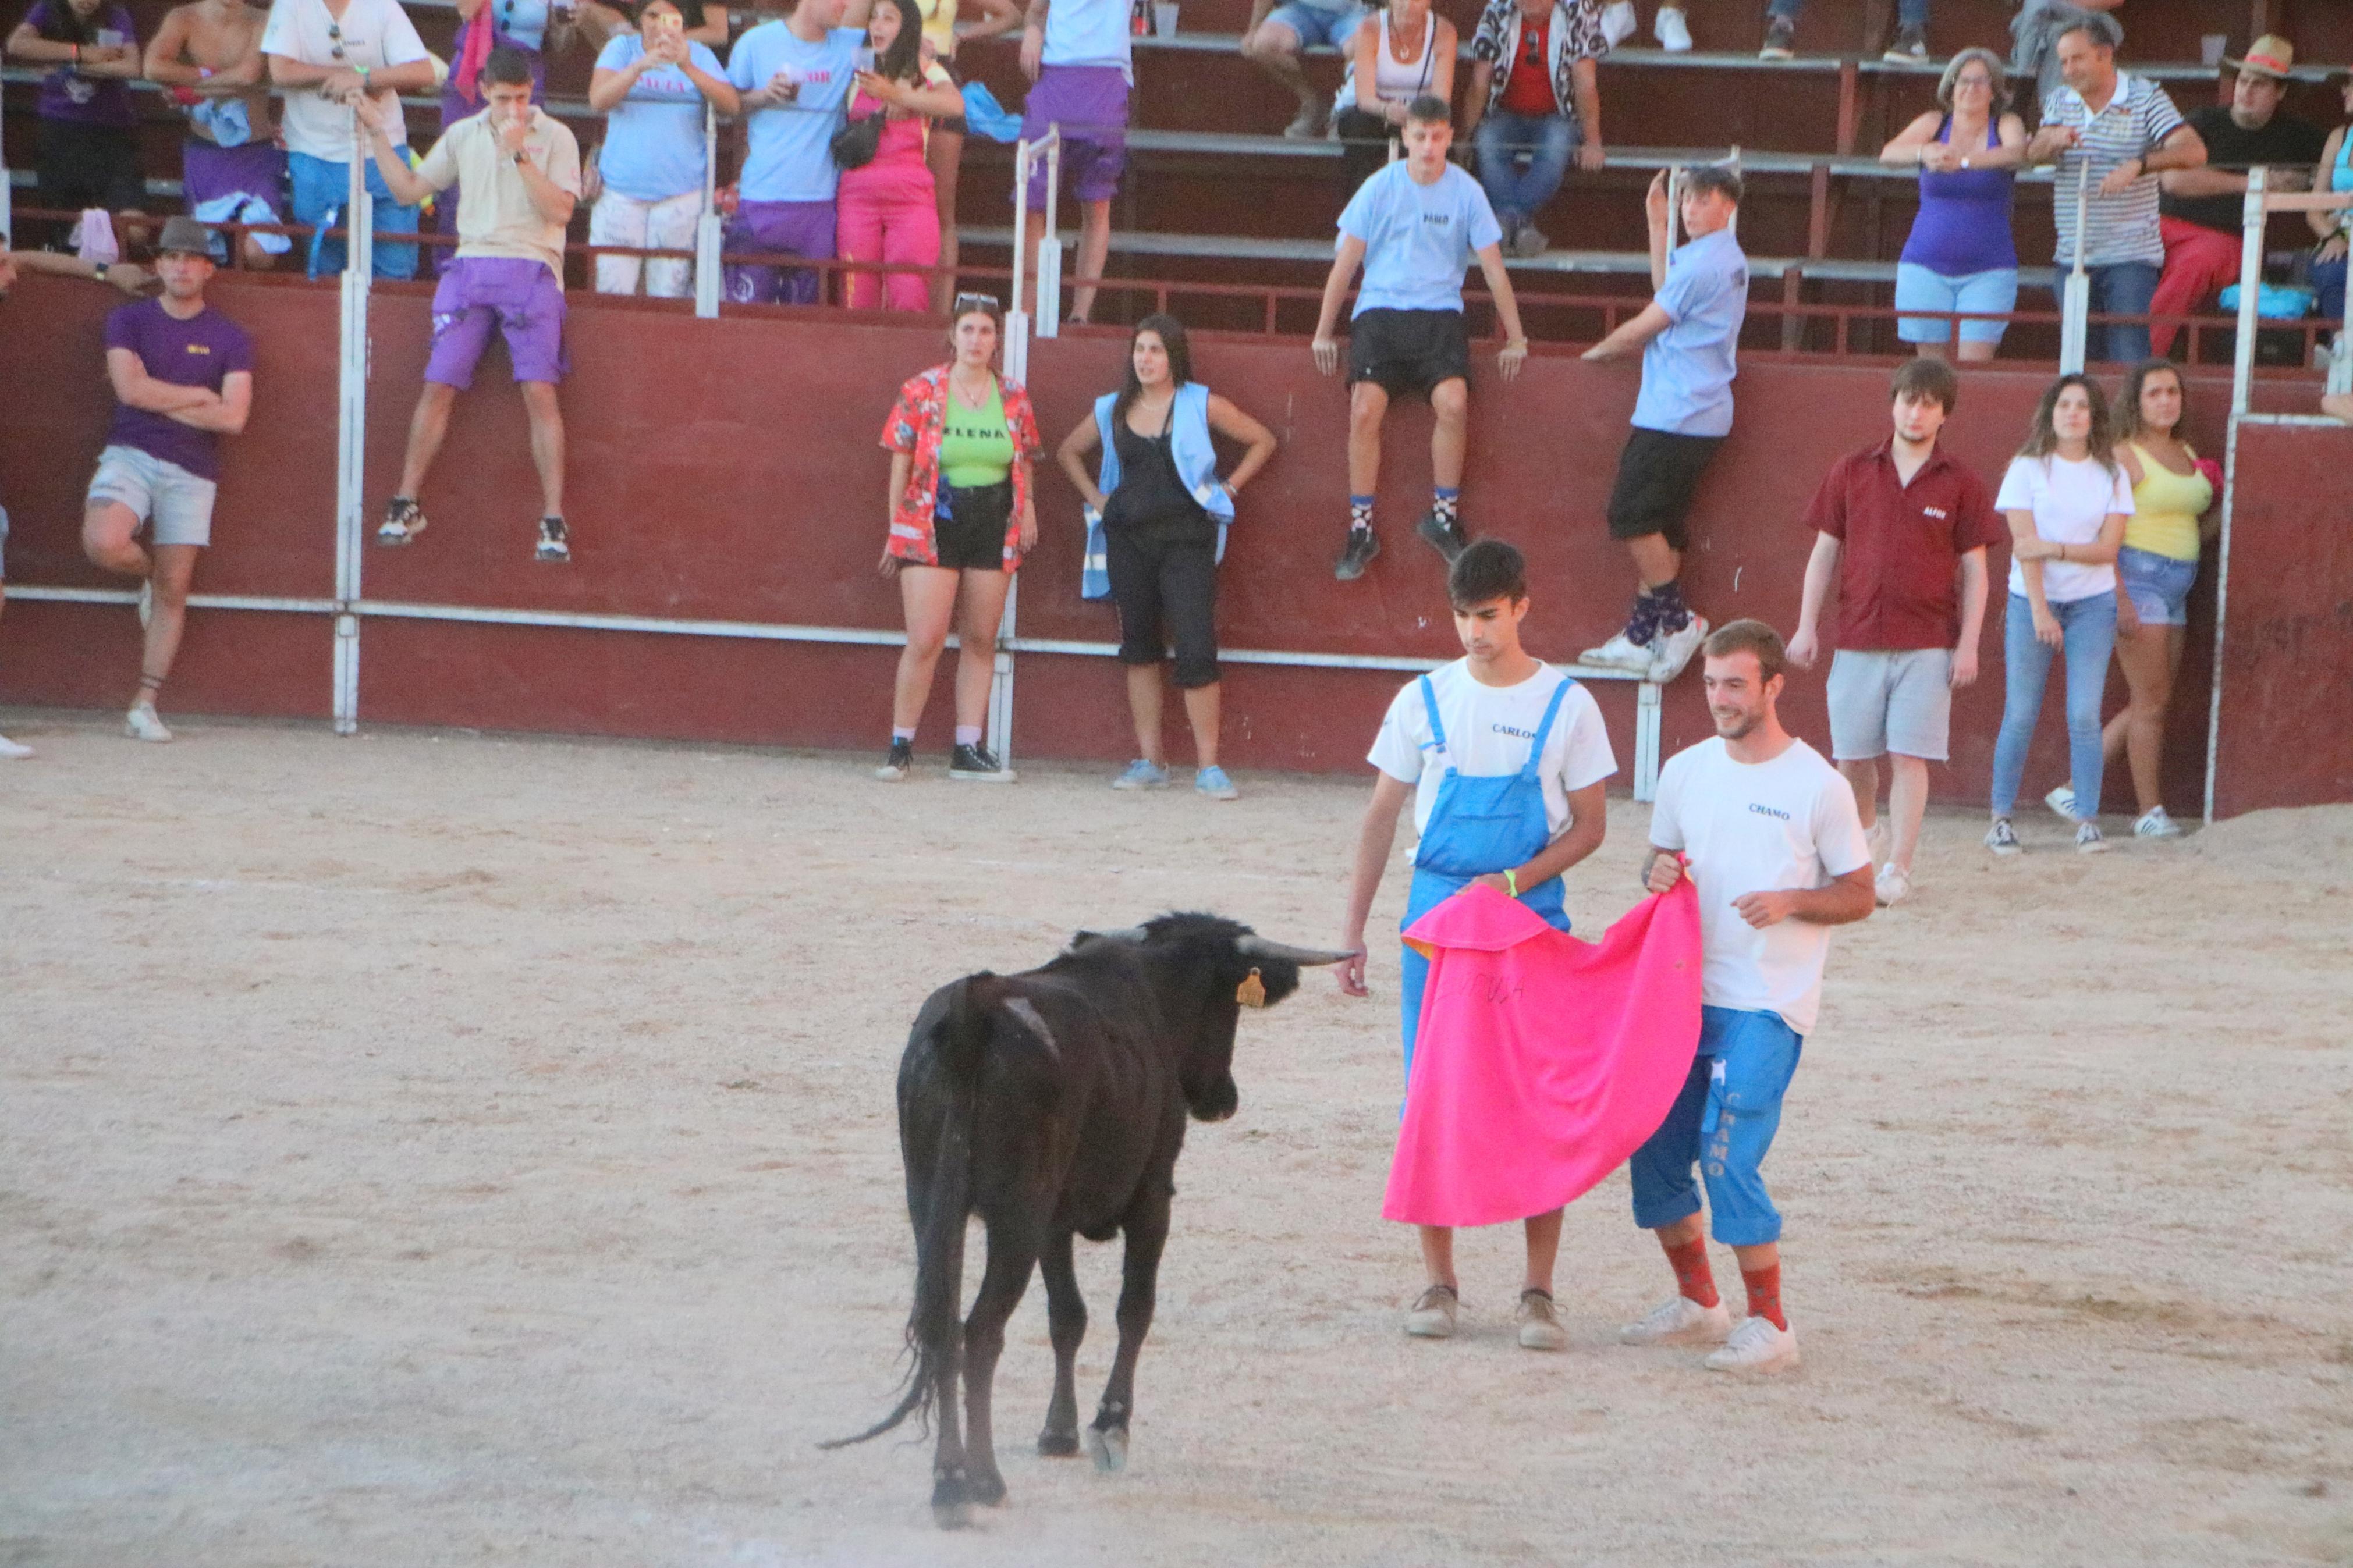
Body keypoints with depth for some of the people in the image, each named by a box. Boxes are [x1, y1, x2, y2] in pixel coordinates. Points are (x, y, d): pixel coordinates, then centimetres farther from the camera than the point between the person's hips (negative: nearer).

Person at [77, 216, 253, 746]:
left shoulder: (229, 338, 6)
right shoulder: (128, 321, 6)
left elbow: (233, 417, -6)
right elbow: (130, 389, -9)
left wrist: (160, 399, -5)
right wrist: (200, 396, -4)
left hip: (192, 471, 1)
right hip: (130, 457, -1)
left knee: (174, 593, -2)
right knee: (103, 544, -28)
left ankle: (146, 704, 3)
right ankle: (148, 572, 9)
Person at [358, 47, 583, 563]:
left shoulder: (555, 137, 1)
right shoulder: (463, 136, 13)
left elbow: (560, 210, -9)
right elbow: (409, 188, 19)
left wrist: (520, 155, -17)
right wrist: (378, 135, 11)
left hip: (531, 270, -3)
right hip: (472, 265, 3)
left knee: (539, 390, -14)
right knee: (438, 386, -3)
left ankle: (554, 521, -12)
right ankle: (406, 507, 7)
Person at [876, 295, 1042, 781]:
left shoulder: (1013, 399, 7)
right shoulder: (921, 393, -2)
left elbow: (1024, 464, 14)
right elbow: (901, 463, 1)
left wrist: (1027, 513, 0)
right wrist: (896, 530, 0)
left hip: (993, 524, 3)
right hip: (932, 523, -3)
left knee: (981, 641, 5)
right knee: (925, 641, -10)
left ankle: (969, 749, 10)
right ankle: (901, 746, -1)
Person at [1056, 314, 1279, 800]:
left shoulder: (1201, 405, -1)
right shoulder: (1112, 411, 9)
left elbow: (1262, 441, 8)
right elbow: (1069, 452, 25)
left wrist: (1226, 490, 1)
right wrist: (1095, 498, 12)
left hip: (1186, 538, -4)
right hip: (1129, 539, 4)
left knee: (1196, 652, -12)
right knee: (1139, 649, 8)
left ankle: (1208, 766, -10)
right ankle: (1149, 761, 14)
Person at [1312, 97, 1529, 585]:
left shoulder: (1466, 192, 3)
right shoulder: (1380, 188, 2)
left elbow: (1493, 269, 9)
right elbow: (1346, 262, 7)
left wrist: (1515, 339, 11)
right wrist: (1323, 332, 7)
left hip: (1439, 314, 0)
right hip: (1379, 309, 0)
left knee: (1454, 402, -26)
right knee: (1366, 408, -23)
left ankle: (1444, 517, -7)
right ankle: (1361, 530, -13)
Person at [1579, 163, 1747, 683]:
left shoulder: (1702, 263, -16)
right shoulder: (1728, 259, 15)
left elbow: (1644, 328, -9)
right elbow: (1666, 292, 30)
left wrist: (1595, 353, 7)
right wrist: (1657, 223, 28)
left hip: (1677, 417, -10)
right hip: (1702, 413, 10)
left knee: (1633, 517, -9)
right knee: (1659, 523, 10)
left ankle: (1677, 620, -4)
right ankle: (1642, 639, 10)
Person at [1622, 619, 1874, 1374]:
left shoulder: (1818, 787, -6)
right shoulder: (1686, 772, 9)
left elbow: (1859, 897, -1)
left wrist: (1792, 901, -19)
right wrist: (1659, 873, -3)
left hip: (1767, 1006, -6)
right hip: (1686, 993, 6)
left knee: (1729, 1158, -15)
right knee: (1655, 1152, 8)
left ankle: (1770, 1325, -5)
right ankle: (1697, 1303, 26)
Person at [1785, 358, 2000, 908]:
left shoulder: (1960, 485, 2)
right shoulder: (1853, 473, 7)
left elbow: (1974, 570, 4)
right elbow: (1824, 553, 10)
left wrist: (1969, 645, -3)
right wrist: (1807, 626, 4)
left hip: (1927, 645, -2)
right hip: (1858, 637, 2)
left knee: (1910, 757, -7)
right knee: (1853, 757, 6)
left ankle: (1897, 869, -4)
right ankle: (1868, 834, 33)